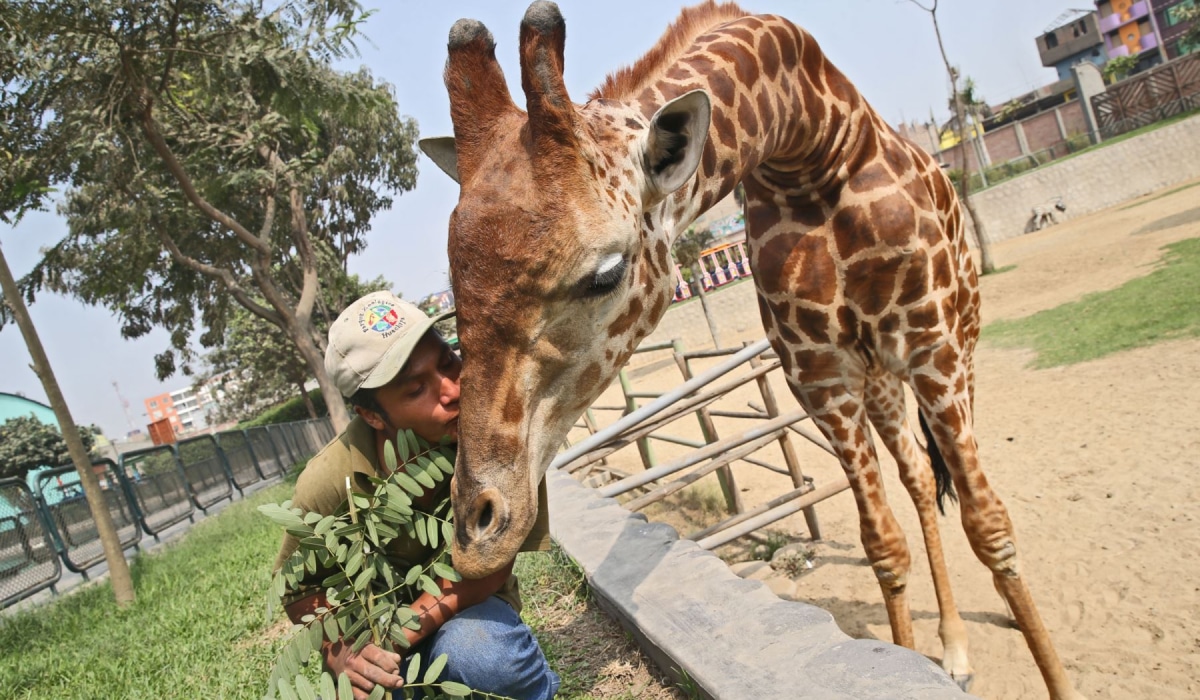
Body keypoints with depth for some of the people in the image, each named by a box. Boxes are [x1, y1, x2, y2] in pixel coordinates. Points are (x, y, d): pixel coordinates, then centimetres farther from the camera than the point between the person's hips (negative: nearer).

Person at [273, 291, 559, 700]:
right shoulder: (330, 481, -25)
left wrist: (401, 635, -32)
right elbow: (298, 586, -6)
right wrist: (338, 650, -25)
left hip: (471, 605, -1)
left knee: (478, 648, -33)